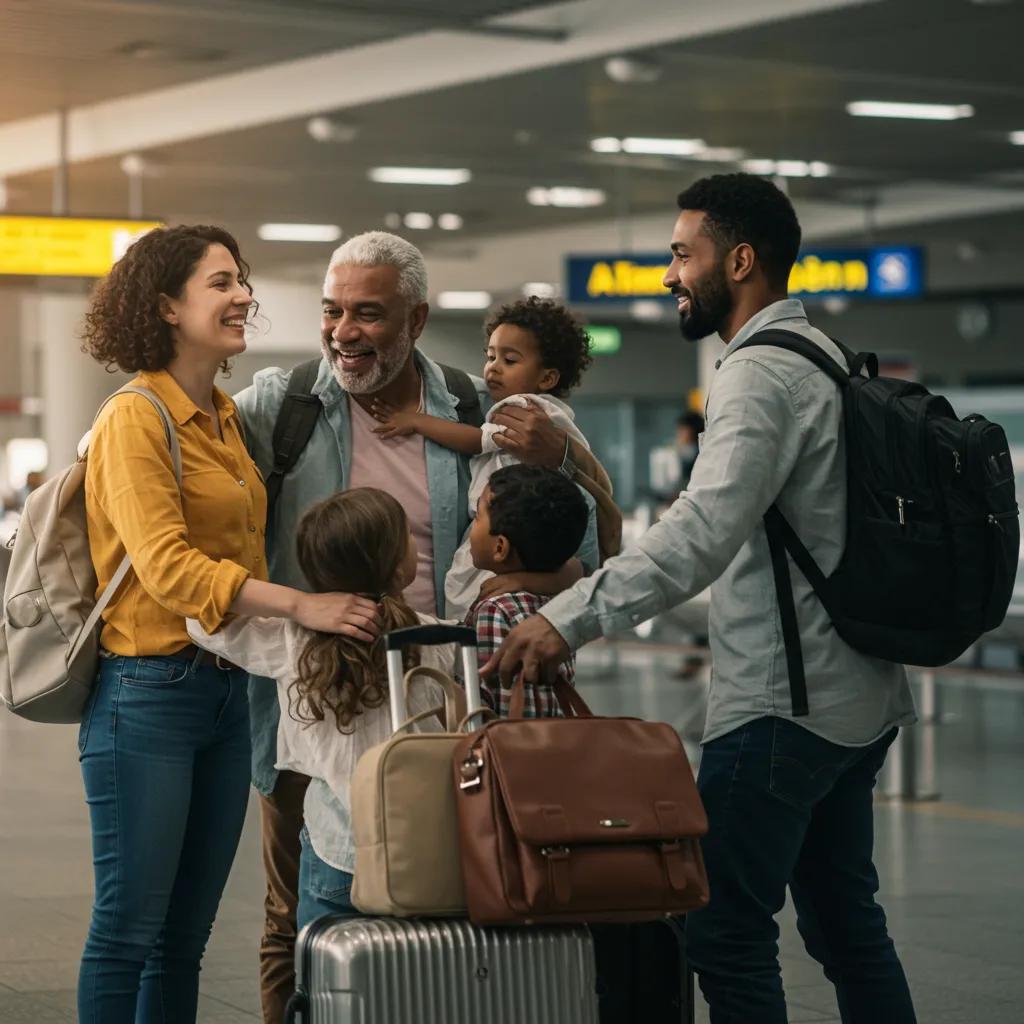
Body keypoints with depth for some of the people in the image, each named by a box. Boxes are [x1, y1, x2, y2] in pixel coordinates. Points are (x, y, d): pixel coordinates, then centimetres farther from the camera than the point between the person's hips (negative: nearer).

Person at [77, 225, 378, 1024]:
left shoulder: (227, 419, 14)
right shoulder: (135, 418, -11)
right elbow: (166, 566, -21)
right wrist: (300, 606, -26)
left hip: (227, 688, 8)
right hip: (149, 690, -8)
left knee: (186, 935, 12)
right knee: (130, 926, -3)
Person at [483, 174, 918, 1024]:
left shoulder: (761, 374, -16)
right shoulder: (824, 357, 16)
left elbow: (704, 533, -31)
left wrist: (571, 618, -36)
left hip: (783, 705, -10)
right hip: (857, 698, 10)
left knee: (727, 932, -7)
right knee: (845, 921, 16)